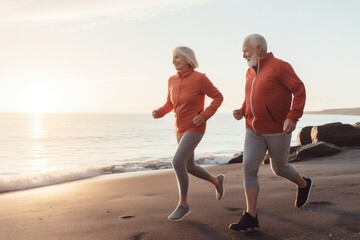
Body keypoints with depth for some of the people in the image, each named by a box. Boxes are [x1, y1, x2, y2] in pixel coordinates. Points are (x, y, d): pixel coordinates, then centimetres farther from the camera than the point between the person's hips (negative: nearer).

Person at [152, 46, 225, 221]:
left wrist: (205, 115, -19)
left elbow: (218, 97, -7)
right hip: (180, 129, 8)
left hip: (195, 129, -8)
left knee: (177, 162, -21)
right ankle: (217, 181, 40)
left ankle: (183, 204, -5)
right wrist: (158, 113, -6)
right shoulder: (172, 80, 5)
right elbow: (170, 105, 15)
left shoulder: (199, 78, -14)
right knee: (189, 167, 14)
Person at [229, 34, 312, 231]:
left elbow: (299, 90, -14)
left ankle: (303, 185, 43)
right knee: (248, 169, -5)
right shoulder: (251, 72, 10)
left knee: (279, 168, 10)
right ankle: (251, 217, -1)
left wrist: (293, 117, -23)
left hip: (277, 131, -6)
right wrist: (242, 111, 4)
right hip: (254, 130, 6)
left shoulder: (279, 67, -13)